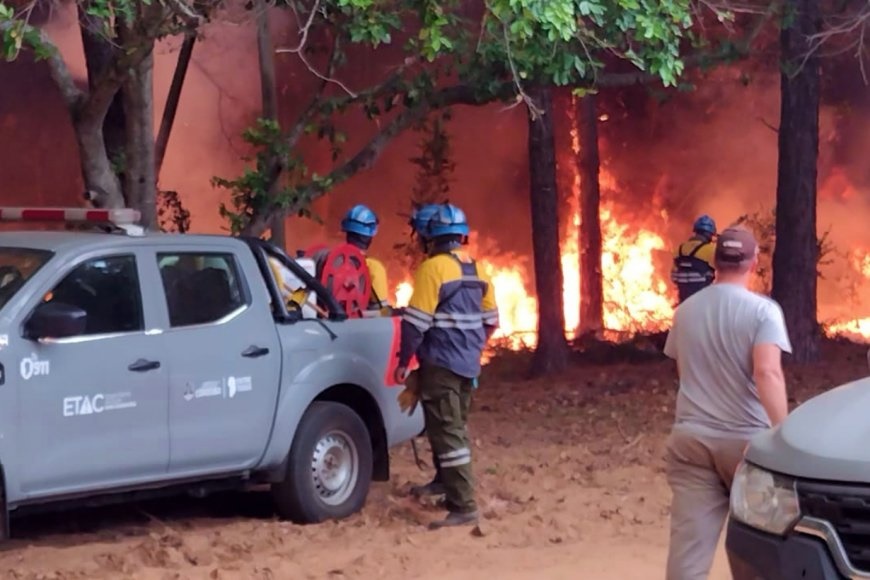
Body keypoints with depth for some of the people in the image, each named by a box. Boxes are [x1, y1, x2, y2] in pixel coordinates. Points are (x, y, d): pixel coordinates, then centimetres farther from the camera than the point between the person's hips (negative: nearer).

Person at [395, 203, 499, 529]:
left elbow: (416, 321, -16)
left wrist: (403, 361, -7)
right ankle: (445, 484, 37)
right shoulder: (476, 271, 11)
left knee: (447, 433, -9)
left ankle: (463, 506, -14)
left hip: (440, 364, -8)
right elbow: (491, 320, 18)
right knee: (455, 428, 22)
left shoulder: (433, 268, -13)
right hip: (468, 365, 8)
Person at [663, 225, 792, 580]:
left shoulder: (686, 310, 10)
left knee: (689, 542, -4)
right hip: (746, 438, -3)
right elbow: (767, 373, -20)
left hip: (691, 437, 3)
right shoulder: (763, 310, -6)